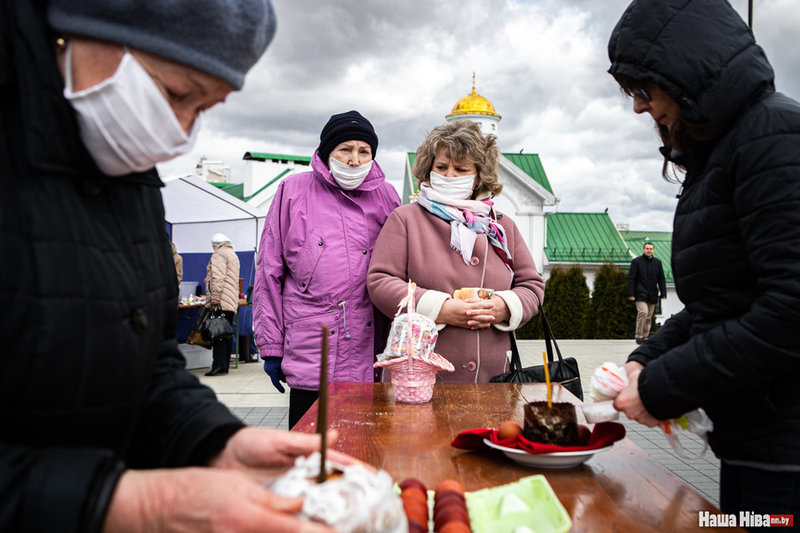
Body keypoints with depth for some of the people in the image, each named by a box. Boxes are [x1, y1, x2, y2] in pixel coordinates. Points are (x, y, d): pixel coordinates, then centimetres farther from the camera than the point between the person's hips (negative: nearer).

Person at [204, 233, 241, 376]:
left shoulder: (218, 254, -4)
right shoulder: (233, 255, 25)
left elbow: (217, 277, -16)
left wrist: (215, 298, -20)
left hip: (221, 301, -9)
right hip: (232, 301, 9)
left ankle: (219, 365, -17)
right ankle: (225, 365, 10)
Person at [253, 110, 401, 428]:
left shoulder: (386, 196, 9)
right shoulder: (293, 190, 5)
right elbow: (269, 271, 5)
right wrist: (271, 346, 2)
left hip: (368, 356, 2)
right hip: (308, 352, -1)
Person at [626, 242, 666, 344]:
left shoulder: (657, 262, 11)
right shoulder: (636, 261, -1)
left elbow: (661, 279, 14)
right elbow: (631, 278, -4)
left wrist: (663, 294, 7)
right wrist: (631, 294, -11)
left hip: (652, 295, 4)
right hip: (640, 294, -4)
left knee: (649, 317, 5)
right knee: (643, 312, -20)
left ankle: (645, 337, 15)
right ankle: (638, 336, -10)